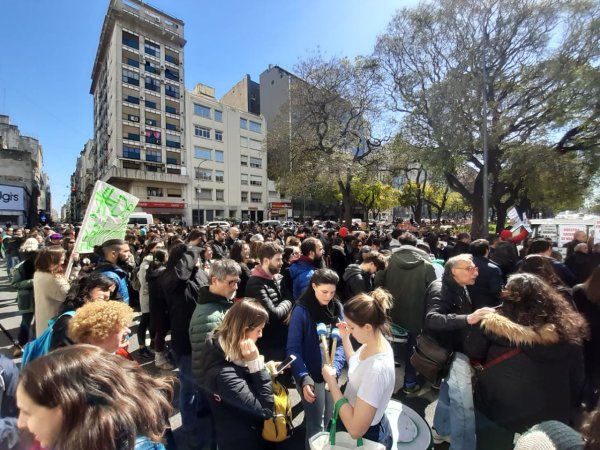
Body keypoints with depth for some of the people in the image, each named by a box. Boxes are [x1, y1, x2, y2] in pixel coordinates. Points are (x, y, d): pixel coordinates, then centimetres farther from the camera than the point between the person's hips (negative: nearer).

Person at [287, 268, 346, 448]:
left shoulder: (337, 307, -6)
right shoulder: (301, 310, -19)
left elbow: (341, 341, -3)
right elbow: (293, 349, -16)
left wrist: (336, 367, -17)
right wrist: (304, 378, -26)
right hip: (310, 375, -4)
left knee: (330, 420, 23)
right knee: (316, 425, 10)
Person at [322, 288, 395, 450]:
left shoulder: (377, 369, -38)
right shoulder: (372, 343, -12)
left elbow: (356, 429, -33)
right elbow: (356, 368, 9)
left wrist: (331, 380, -28)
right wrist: (345, 337, 0)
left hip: (367, 436, -7)